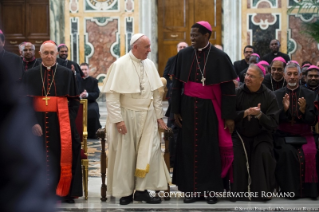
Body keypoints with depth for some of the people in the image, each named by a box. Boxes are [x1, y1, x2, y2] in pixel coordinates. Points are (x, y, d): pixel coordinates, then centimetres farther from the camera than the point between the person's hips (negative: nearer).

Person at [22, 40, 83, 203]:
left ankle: (66, 191, 5)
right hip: (39, 122, 0)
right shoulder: (30, 75, 5)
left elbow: (74, 100, 4)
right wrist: (32, 122, -11)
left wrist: (69, 121, -8)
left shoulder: (67, 74, 5)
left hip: (61, 122, 0)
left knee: (63, 156, -5)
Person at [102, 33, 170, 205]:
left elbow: (156, 93, 10)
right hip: (127, 116, -4)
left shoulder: (150, 65, 5)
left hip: (148, 116, 5)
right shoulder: (119, 65, -10)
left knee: (150, 152, 0)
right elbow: (111, 95, -12)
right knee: (126, 155, 5)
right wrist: (118, 119, -17)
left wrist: (159, 116, 9)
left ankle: (142, 190, 9)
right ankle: (126, 192, 15)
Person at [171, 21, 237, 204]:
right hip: (188, 107, 3)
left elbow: (228, 88, -5)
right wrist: (176, 110, 5)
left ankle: (211, 189, 13)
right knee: (189, 147, 5)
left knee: (210, 148, 3)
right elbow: (177, 84, 8)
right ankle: (192, 189, 12)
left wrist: (229, 116, -7)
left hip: (210, 108, -3)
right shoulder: (184, 55, 2)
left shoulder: (220, 57, -7)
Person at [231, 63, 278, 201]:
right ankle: (238, 190, -10)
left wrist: (259, 115, -24)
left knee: (264, 153, -28)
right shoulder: (237, 93, 0)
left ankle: (262, 191, -13)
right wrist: (245, 113, -20)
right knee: (236, 155, -27)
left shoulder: (269, 97, -2)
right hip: (240, 135, 0)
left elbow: (273, 124, -7)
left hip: (260, 136, 0)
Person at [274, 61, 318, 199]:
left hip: (303, 136, 1)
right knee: (287, 152, -31)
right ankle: (290, 189, -21)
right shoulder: (277, 95, 10)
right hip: (283, 136, 0)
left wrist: (304, 110, -14)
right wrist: (284, 109, -14)